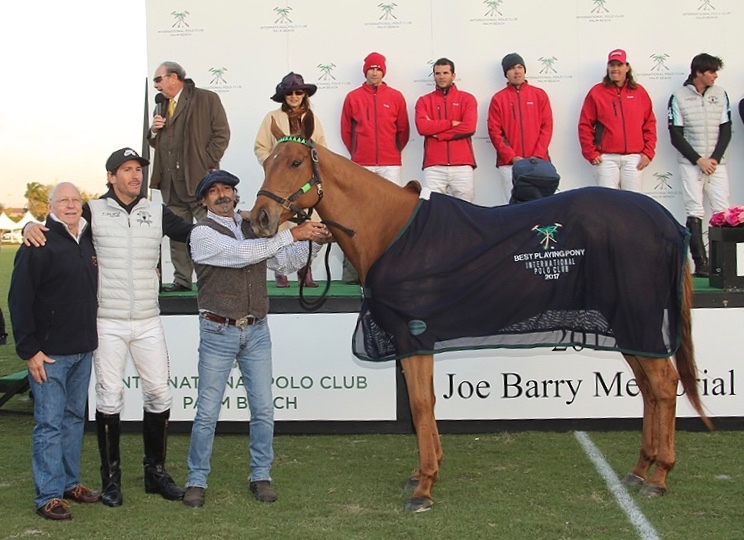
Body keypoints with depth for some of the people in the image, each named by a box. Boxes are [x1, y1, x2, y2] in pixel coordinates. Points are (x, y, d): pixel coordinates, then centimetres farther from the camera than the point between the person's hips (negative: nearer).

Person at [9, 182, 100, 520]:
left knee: (75, 418, 14)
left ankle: (70, 482, 26)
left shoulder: (88, 242, 10)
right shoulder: (39, 245, -10)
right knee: (49, 423, -2)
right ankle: (48, 495, 6)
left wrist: (93, 338, 14)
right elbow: (19, 299, -13)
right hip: (49, 352, -7)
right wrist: (29, 350, -16)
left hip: (83, 351, 7)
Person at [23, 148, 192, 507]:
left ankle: (156, 472, 22)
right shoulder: (93, 212, -1)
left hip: (148, 322, 3)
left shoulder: (158, 214, 6)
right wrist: (30, 226, -20)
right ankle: (111, 478, 14)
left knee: (159, 394, 6)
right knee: (109, 397, 1)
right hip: (108, 323, -3)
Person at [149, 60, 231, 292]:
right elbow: (155, 143, 26)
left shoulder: (207, 99, -2)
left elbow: (221, 134, -6)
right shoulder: (162, 105, 20)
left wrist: (208, 163, -12)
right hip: (171, 183, 7)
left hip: (199, 178, -7)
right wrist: (154, 131, 3)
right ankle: (182, 279, 15)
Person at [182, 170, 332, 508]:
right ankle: (197, 480, 15)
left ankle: (261, 476, 21)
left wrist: (315, 243, -3)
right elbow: (240, 253, -22)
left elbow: (286, 263, 13)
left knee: (263, 408, 7)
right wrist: (291, 235, -23)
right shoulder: (202, 233, -7)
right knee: (208, 411, 2)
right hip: (218, 331, -4)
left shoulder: (254, 227, 9)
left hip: (257, 330, 4)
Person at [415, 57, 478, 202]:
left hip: (462, 165, 0)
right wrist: (451, 123, -6)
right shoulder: (424, 101, 13)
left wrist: (437, 133, -3)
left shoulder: (467, 99, 10)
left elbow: (469, 127, -5)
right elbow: (422, 127, -5)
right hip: (434, 166, 0)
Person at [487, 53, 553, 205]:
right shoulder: (498, 98, 7)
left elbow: (547, 126, 5)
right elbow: (494, 131, 1)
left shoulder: (539, 94, 10)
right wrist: (512, 157, -9)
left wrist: (537, 156, -7)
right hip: (508, 164, -1)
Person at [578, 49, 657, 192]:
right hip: (606, 158, -2)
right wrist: (591, 153, -4)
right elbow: (585, 125, 2)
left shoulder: (639, 92, 10)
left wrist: (648, 152, 2)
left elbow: (650, 124, 10)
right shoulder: (597, 92, 3)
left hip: (634, 157, 2)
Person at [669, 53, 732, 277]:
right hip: (691, 163, -3)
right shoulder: (679, 97, -2)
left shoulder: (720, 94, 7)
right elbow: (676, 136, -4)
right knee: (695, 213, -5)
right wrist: (699, 160, -10)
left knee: (723, 212, -5)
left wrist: (715, 159, -6)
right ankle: (701, 263, -4)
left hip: (716, 163, 3)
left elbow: (726, 130, 7)